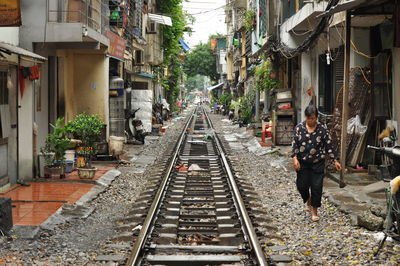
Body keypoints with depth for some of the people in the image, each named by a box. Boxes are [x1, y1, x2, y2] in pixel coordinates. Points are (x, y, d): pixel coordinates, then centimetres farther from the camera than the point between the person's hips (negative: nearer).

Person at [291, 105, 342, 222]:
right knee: (302, 185, 3)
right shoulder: (299, 128, -2)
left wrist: (335, 161, -1)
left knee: (316, 187, -2)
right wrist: (295, 158, -11)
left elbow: (329, 146, 0)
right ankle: (308, 201, 36)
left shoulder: (322, 129, -5)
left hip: (318, 163, -1)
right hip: (303, 163, 1)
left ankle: (314, 211, 13)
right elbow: (295, 143, 0)